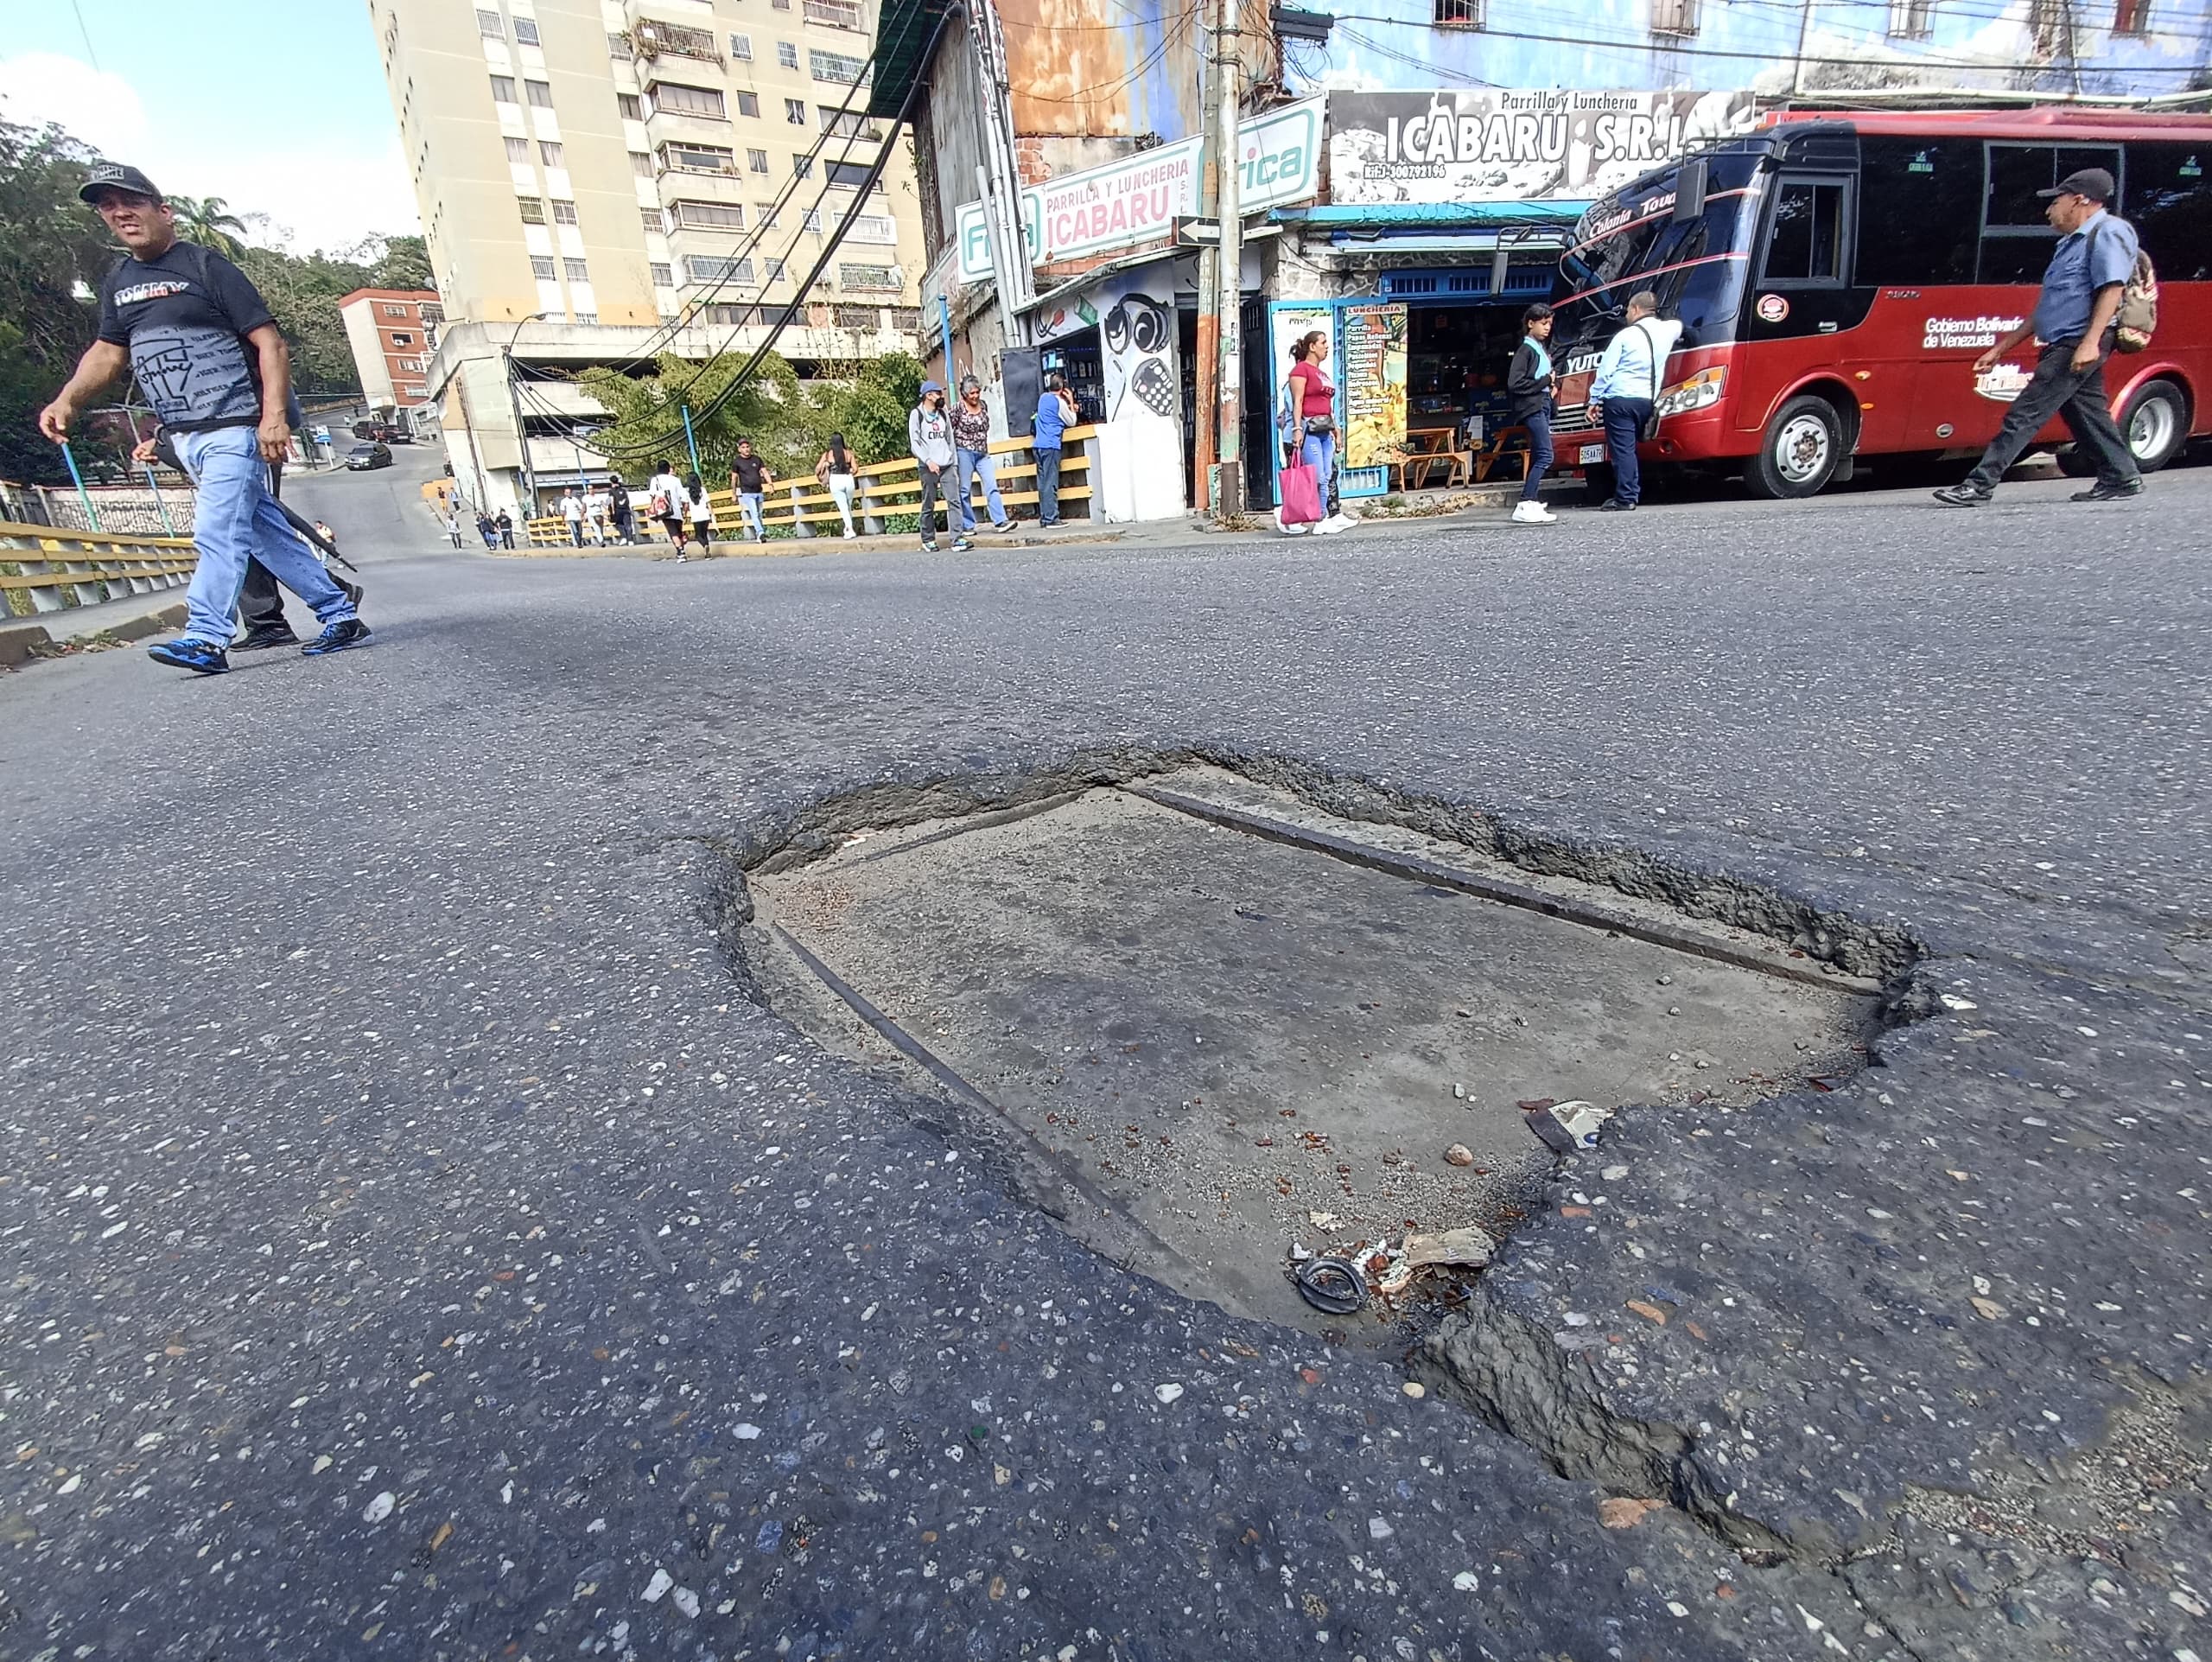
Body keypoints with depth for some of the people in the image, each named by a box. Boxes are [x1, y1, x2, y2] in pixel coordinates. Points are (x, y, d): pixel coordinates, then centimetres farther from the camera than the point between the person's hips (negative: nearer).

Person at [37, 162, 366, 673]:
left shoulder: (205, 266, -2)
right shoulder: (117, 281, 18)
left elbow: (270, 343, -9)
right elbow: (108, 351, 22)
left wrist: (274, 414, -21)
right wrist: (68, 400, 6)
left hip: (233, 426, -7)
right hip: (185, 436, 7)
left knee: (218, 532, -14)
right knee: (268, 533, 5)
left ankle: (205, 638, -16)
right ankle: (340, 616, 9)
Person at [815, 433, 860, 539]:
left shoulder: (827, 454, 0)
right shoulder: (848, 453, 3)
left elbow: (818, 468, 0)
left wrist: (817, 476, 21)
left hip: (835, 481, -1)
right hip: (848, 480, 1)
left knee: (843, 507, 0)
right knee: (849, 506, 16)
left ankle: (850, 530, -11)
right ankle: (848, 527, 19)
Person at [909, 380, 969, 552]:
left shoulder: (943, 414, 15)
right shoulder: (916, 414, 0)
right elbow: (914, 443, -5)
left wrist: (952, 460, 10)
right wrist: (928, 461, -14)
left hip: (947, 465, 4)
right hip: (927, 467, -4)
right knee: (928, 505, 1)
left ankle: (958, 538, -12)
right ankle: (928, 540, 12)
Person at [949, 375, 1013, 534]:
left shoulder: (984, 405, 9)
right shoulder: (958, 408, -6)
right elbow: (949, 431, -5)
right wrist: (952, 452, -5)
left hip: (982, 453, 5)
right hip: (964, 452, -4)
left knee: (992, 486, -8)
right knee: (964, 490, 2)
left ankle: (1000, 521, -13)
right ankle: (967, 525, 8)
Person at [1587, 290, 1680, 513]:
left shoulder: (1626, 335, -5)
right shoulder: (1668, 330, 12)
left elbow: (1606, 370, -6)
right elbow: (1679, 325, 39)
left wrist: (1594, 399, 1)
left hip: (1620, 398, -6)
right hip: (1647, 400, 6)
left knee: (1622, 449, -8)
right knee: (1630, 448, 15)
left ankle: (1625, 498, -12)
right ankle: (1632, 493, 14)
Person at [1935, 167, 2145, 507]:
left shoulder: (2109, 232, -6)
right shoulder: (2072, 242, 24)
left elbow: (2113, 288, -18)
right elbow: (2044, 310, 25)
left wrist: (2090, 342, -28)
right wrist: (2001, 348, 22)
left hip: (2078, 346, -10)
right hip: (2064, 347, 10)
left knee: (2024, 415, -15)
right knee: (2089, 413, 14)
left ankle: (1979, 485, -19)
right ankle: (2123, 477, 21)